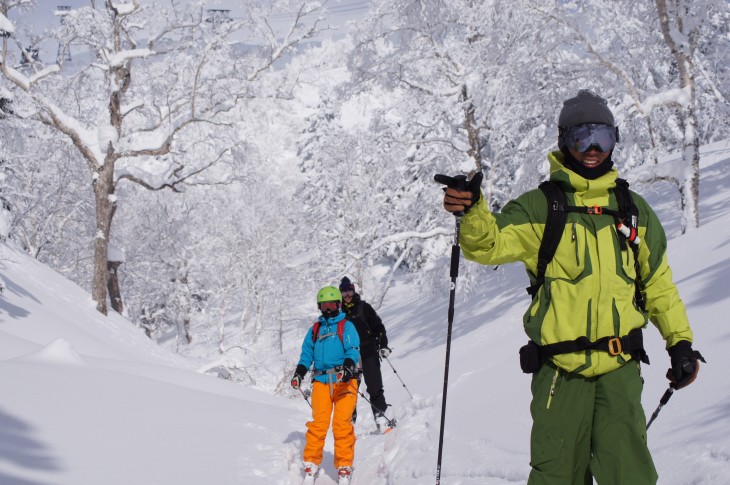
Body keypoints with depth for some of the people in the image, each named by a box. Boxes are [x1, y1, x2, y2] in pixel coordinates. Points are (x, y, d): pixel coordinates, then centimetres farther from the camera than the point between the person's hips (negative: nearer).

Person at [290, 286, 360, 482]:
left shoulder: (347, 326, 6)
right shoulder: (315, 329, 19)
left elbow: (353, 350, -5)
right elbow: (307, 354, 19)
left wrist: (348, 366, -24)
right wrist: (299, 373, 4)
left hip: (344, 381, -3)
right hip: (321, 381, 3)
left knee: (342, 423, -9)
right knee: (318, 422, -6)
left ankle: (344, 465, -4)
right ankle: (311, 462, 2)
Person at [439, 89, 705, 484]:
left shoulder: (633, 209, 13)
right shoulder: (539, 208, 2)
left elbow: (658, 282, 20)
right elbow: (491, 244, -13)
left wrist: (680, 341, 12)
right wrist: (471, 212, -34)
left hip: (620, 367, 2)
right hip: (559, 367, -2)